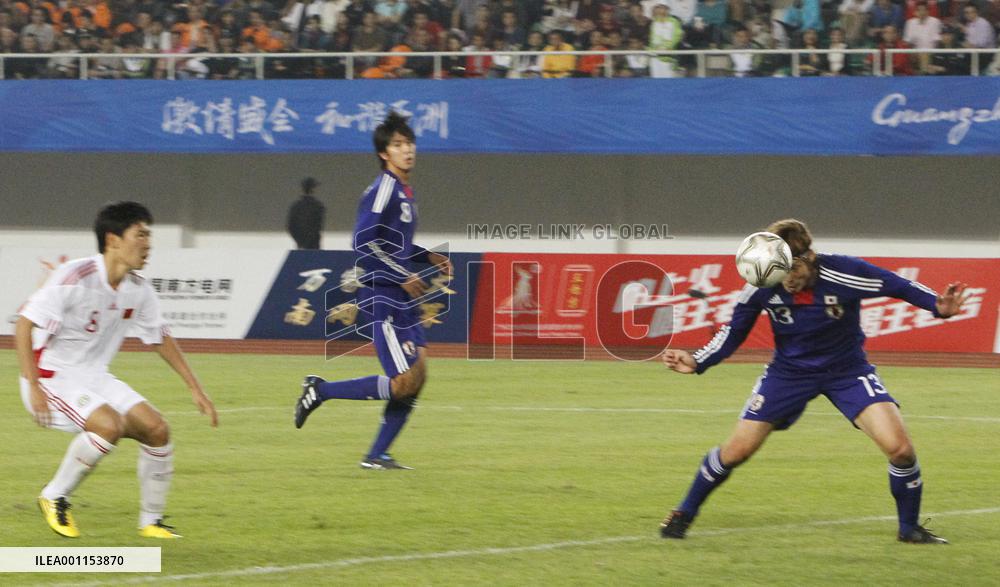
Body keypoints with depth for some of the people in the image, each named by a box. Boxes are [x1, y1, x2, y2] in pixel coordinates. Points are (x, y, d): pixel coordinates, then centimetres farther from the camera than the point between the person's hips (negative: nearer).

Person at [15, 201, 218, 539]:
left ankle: (151, 521, 11)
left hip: (94, 379, 8)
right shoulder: (76, 278, -22)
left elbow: (160, 338, 16)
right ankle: (54, 498, -11)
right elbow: (24, 323, -22)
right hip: (53, 377, -8)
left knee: (156, 429, -5)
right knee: (110, 425, -30)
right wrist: (33, 388, -28)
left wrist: (195, 388, 14)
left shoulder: (138, 290, 1)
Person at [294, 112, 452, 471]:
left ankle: (378, 455, 12)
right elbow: (363, 243, -21)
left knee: (418, 374, 6)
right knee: (404, 383, -12)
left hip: (402, 300, 10)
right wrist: (403, 277, -19)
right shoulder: (383, 190, -14)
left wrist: (430, 258, 13)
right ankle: (320, 391, -2)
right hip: (382, 300, -10)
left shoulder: (405, 191, 16)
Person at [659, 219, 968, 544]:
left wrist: (939, 306, -33)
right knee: (738, 449, -2)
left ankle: (910, 528, 6)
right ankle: (684, 514, 22)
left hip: (847, 370, -1)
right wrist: (698, 362, -17)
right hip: (789, 369, 1)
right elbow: (735, 331, -4)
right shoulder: (761, 286, -21)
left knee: (899, 447, -17)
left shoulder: (842, 274, -29)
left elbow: (899, 286, -17)